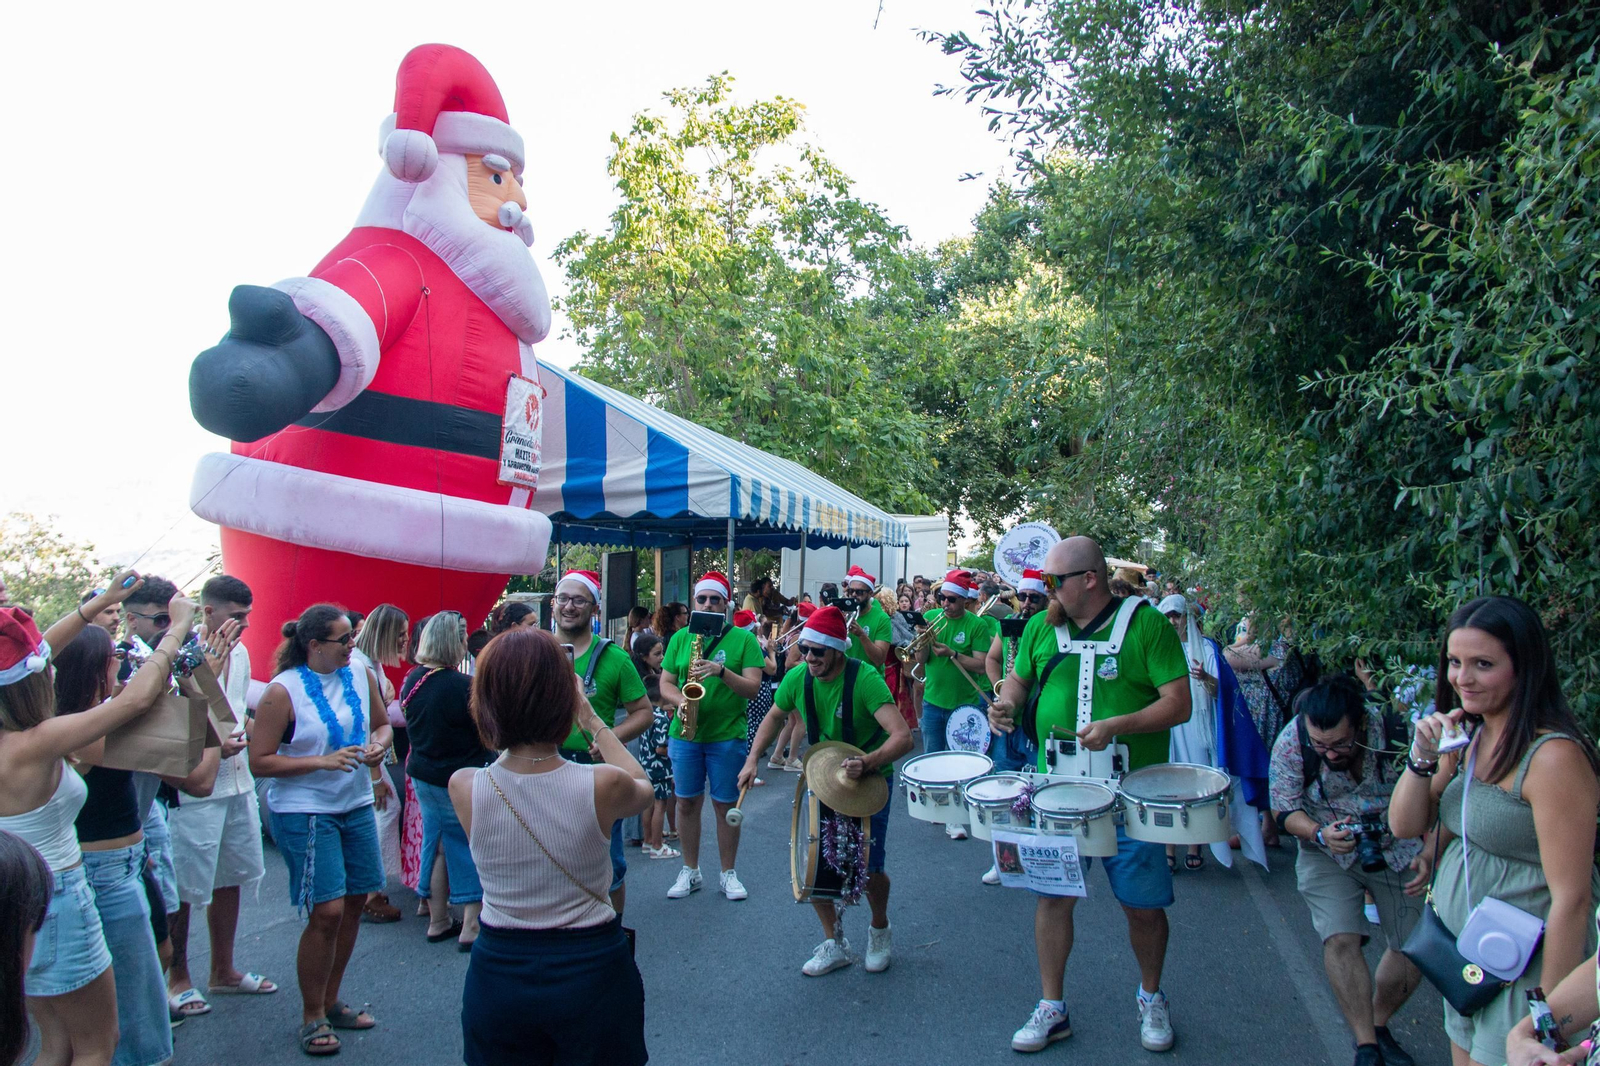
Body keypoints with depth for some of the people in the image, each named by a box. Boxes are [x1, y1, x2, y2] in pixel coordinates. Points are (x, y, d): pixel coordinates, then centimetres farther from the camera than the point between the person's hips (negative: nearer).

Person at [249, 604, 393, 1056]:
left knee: (355, 902, 11)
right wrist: (322, 762, -21)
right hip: (304, 811, -6)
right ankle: (311, 1015, 13)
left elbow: (382, 723, 18)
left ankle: (331, 1001, 30)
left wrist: (378, 744, -5)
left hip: (356, 805, 6)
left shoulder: (361, 677, 3)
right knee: (327, 912, -8)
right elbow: (260, 762, -13)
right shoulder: (283, 691, -12)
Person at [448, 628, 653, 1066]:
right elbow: (644, 789, 5)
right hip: (592, 972, -1)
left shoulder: (464, 788, -17)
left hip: (498, 977, 1)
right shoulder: (602, 785, -21)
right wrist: (594, 722, 12)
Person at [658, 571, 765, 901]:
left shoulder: (743, 639, -4)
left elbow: (753, 688, -10)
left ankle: (729, 874, 21)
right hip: (685, 734, 3)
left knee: (725, 805, 6)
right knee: (687, 802, 11)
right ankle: (690, 871, 26)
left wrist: (721, 671, -25)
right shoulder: (680, 638, 5)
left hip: (727, 737, -2)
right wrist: (681, 701, -15)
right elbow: (665, 683, 6)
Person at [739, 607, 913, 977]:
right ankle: (834, 943, 21)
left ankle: (880, 931, 29)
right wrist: (752, 759, -3)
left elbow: (903, 737, -38)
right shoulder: (797, 679, -13)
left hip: (871, 779, -4)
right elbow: (774, 716, 9)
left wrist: (867, 762, -54)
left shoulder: (864, 679, -29)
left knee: (869, 867, -5)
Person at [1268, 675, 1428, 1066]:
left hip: (1398, 851, 1)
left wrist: (1428, 855, -20)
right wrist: (1319, 834, -30)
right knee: (1340, 941, -18)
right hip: (1328, 855, -1)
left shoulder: (1397, 732, -24)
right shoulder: (1291, 742, -23)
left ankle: (1378, 1026, 27)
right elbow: (1285, 810, -11)